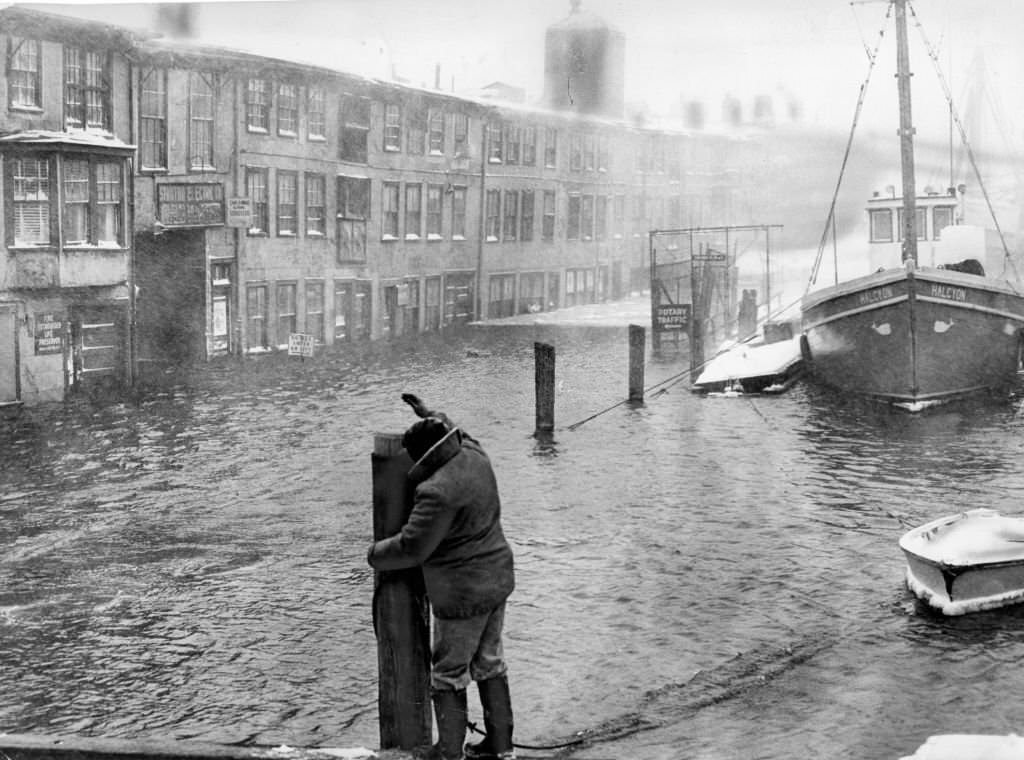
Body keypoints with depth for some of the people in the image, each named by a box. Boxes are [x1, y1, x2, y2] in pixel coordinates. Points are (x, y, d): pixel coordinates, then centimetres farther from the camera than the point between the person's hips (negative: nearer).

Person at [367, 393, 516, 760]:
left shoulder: (437, 491, -29)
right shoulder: (475, 457, -3)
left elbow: (411, 547, -22)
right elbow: (462, 437, 24)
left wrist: (376, 554, -4)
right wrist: (431, 416, 30)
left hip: (463, 595, -9)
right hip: (497, 579, 9)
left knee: (448, 674, 7)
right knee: (490, 663, 20)